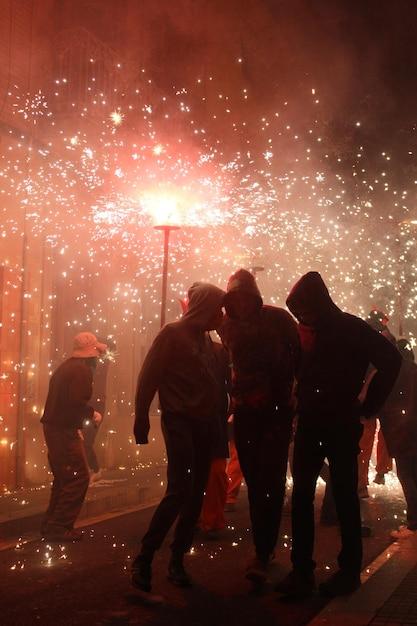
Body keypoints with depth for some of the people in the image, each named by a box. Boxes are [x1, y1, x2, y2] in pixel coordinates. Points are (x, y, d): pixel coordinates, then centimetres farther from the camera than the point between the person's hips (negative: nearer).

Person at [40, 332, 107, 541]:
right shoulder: (82, 369, -14)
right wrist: (92, 413, -7)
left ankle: (51, 525, 24)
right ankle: (59, 527, -4)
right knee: (79, 477, -6)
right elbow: (77, 402, -25)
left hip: (53, 427, 10)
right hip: (64, 430, -10)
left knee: (64, 478, 19)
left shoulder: (65, 367, 17)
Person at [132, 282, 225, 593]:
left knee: (195, 495, 6)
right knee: (179, 490, -16)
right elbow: (149, 377, -8)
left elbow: (214, 382, 15)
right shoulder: (173, 333, -5)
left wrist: (216, 421, 6)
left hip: (204, 425, 7)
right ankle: (144, 559, -5)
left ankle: (177, 561, 15)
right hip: (179, 421, -7)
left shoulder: (206, 339, 14)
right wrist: (141, 420, -11)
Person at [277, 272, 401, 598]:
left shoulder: (351, 329, -7)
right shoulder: (304, 331, 6)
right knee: (301, 495, 0)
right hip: (309, 424, 4)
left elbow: (391, 360, -9)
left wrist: (368, 405, -9)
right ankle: (302, 571, 5)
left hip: (342, 424, -4)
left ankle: (350, 570, 15)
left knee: (345, 497, 4)